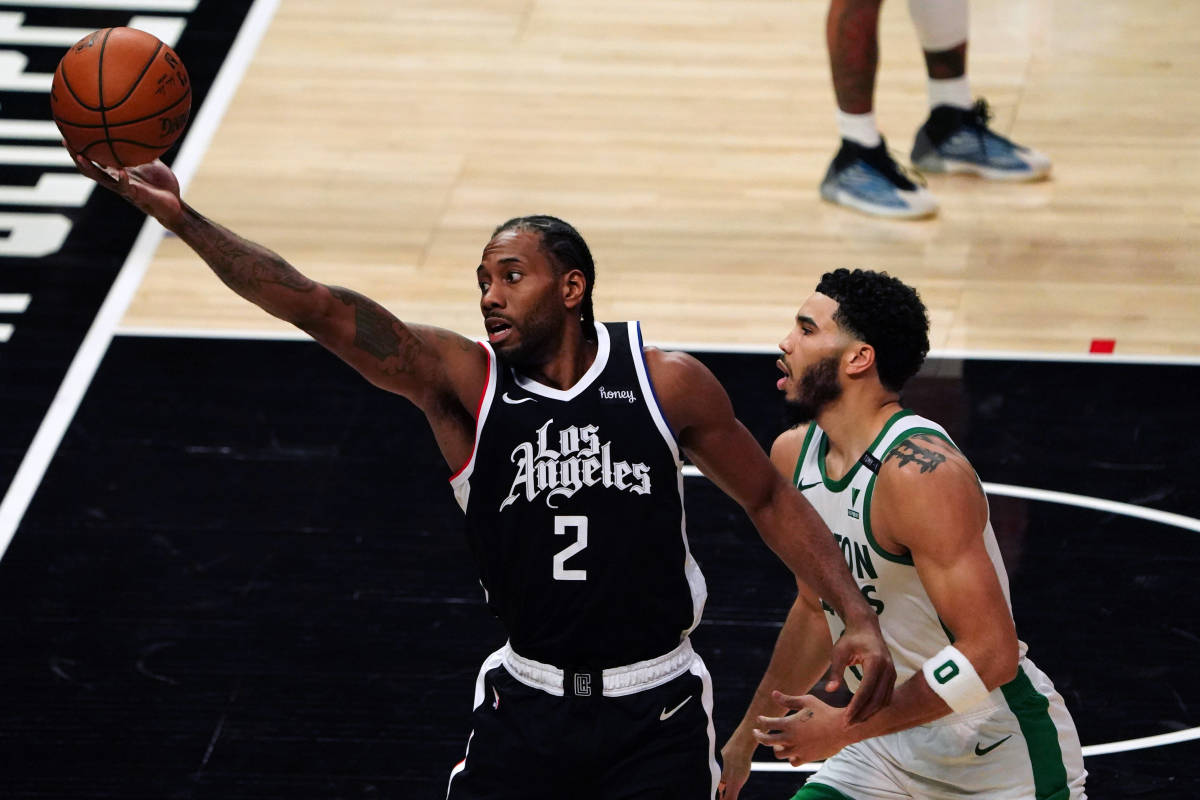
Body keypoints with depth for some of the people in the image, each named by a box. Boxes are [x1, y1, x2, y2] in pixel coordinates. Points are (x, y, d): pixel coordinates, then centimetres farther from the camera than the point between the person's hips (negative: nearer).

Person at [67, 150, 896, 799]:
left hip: (657, 719, -1)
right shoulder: (463, 382, -6)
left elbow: (771, 500, 6)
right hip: (529, 705, 1)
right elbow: (323, 310, -17)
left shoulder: (667, 383, -5)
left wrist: (859, 617, -4)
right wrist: (181, 218, -28)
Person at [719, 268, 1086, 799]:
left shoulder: (920, 472, -25)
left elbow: (990, 655, -28)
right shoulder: (793, 455, 1)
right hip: (892, 745, 7)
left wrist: (845, 729, -22)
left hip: (1001, 758, -7)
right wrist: (748, 735, 20)